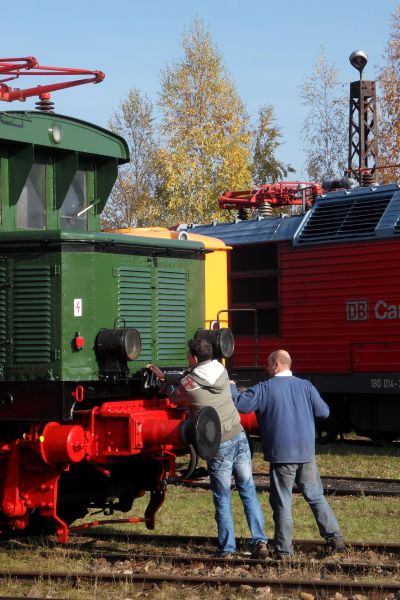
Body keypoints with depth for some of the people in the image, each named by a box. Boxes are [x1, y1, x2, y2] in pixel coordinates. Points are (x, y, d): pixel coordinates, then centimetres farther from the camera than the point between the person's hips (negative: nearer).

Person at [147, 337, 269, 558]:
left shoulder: (188, 384, -13)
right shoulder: (221, 370, 3)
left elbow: (173, 399, 8)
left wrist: (165, 381, 27)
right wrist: (165, 376, 23)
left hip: (219, 445, -4)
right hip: (239, 436, 4)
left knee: (222, 498, 7)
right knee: (248, 492, 9)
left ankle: (226, 548, 11)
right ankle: (259, 541, 3)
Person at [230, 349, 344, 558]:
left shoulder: (265, 389, -6)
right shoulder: (305, 386, 5)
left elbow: (240, 404, -11)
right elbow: (323, 412, 7)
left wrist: (232, 387, 7)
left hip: (281, 454, -4)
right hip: (306, 453, 4)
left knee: (282, 502, 3)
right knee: (316, 496, 15)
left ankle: (284, 549, 6)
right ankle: (335, 537, 12)